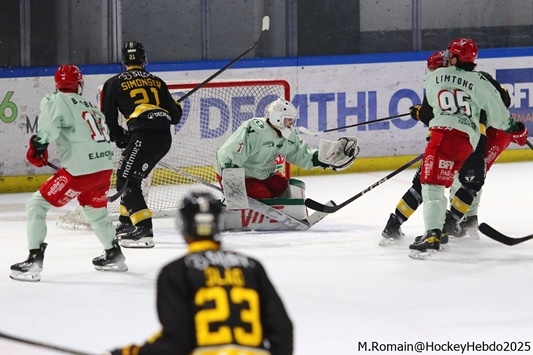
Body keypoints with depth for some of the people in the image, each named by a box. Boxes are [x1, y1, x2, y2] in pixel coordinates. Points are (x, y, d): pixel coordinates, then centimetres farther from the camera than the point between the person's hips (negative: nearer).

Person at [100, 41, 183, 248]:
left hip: (144, 135, -7)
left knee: (126, 181, -7)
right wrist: (177, 108, 43)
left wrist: (121, 138, 25)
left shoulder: (114, 84, 10)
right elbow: (175, 117, 21)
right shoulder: (156, 82, 22)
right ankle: (126, 222, 31)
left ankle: (144, 231, -22)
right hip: (164, 137, 7)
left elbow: (108, 120, 9)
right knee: (130, 177, 23)